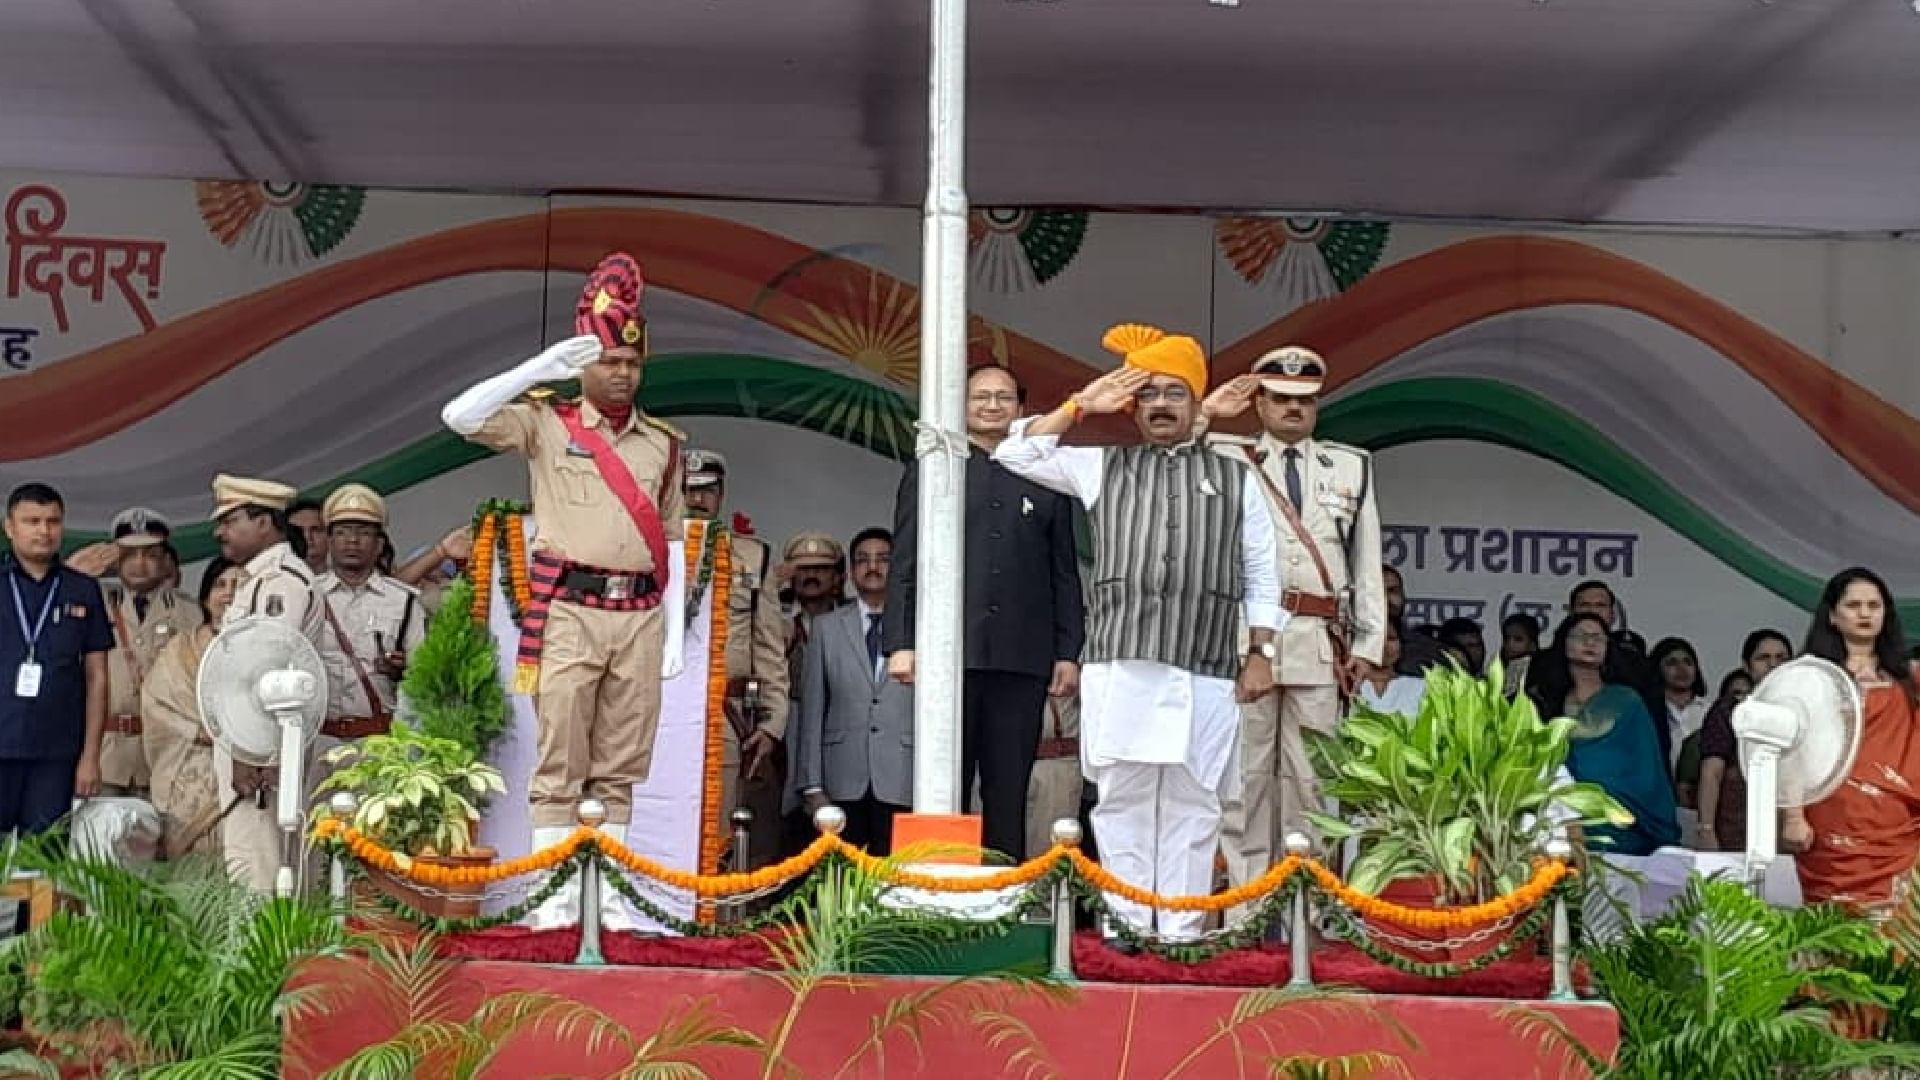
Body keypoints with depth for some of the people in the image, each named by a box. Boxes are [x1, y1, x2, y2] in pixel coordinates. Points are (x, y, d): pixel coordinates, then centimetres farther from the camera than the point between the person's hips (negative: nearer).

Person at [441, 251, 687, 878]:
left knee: (619, 767, 5)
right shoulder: (548, 425, 4)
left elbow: (672, 542, 15)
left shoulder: (663, 444, 14)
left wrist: (675, 633, 9)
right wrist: (540, 370, -13)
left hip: (641, 616, 3)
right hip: (570, 613, -3)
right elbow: (460, 417, -9)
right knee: (560, 762, -4)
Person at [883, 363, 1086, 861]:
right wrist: (900, 642, -4)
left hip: (1022, 657, 1)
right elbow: (905, 565, 6)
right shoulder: (930, 471, 11)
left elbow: (1065, 575, 13)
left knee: (1009, 794, 2)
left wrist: (1068, 653, 5)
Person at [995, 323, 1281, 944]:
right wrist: (1082, 406, 9)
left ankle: (1180, 928, 4)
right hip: (1119, 665, 0)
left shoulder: (1235, 478, 15)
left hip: (1205, 672, 0)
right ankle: (1126, 920, 6)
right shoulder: (1102, 467, 16)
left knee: (1192, 803, 1)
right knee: (1123, 797, 0)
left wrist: (1261, 652, 4)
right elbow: (1018, 454, 12)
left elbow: (1260, 575, 13)